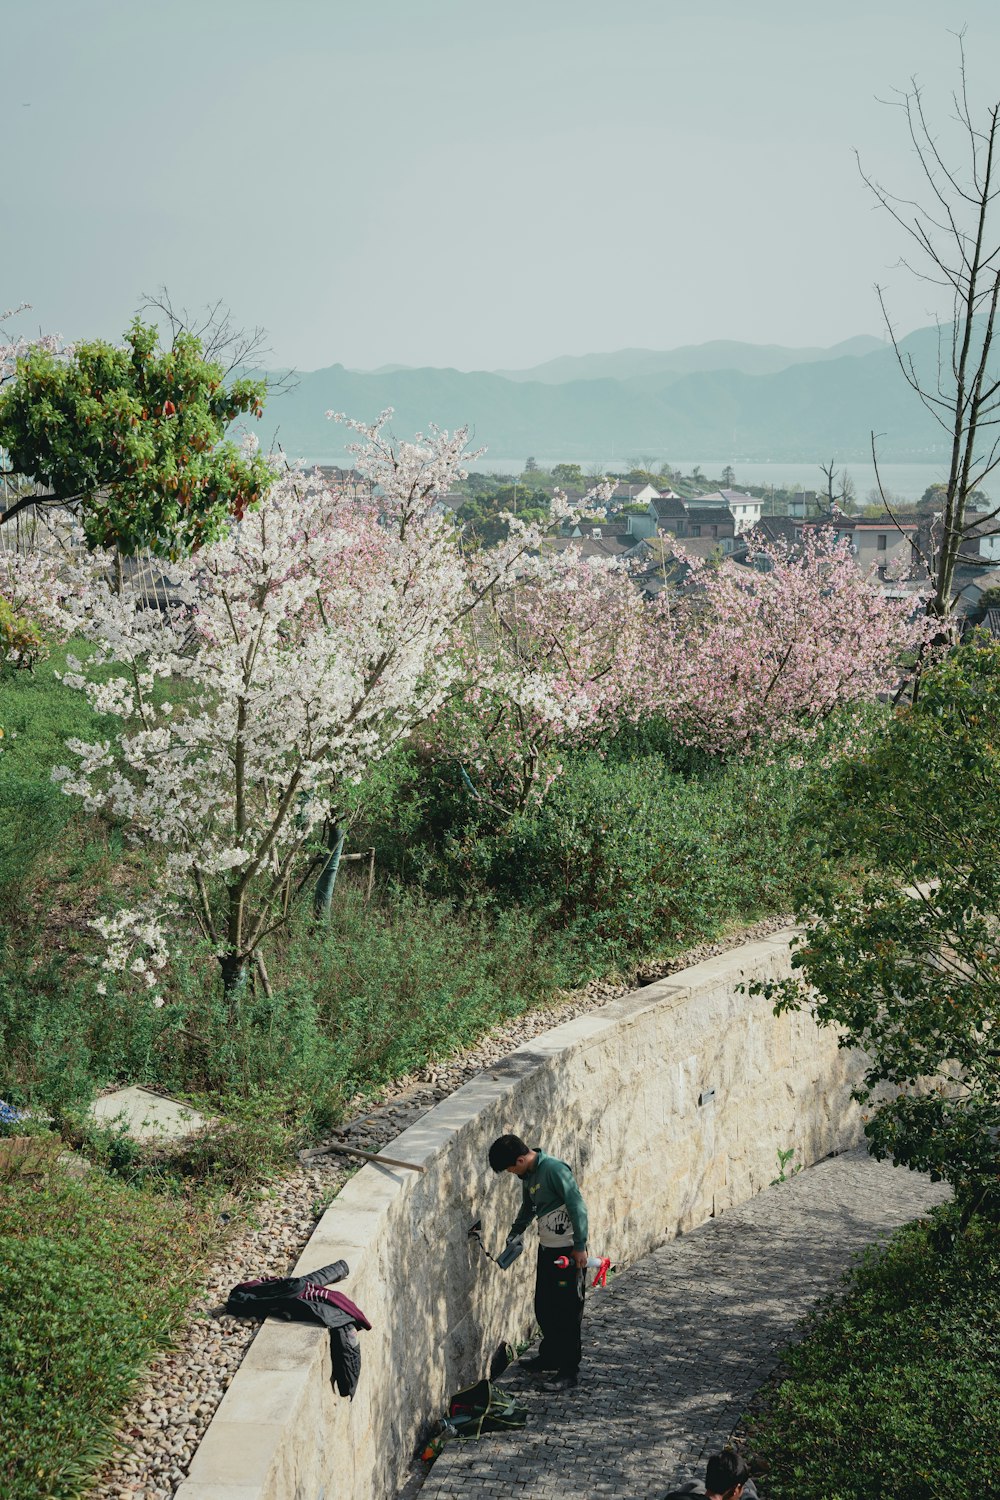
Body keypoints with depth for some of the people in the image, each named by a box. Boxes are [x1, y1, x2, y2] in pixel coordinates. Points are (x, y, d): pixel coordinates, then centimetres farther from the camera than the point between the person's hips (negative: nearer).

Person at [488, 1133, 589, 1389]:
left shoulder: (554, 1169, -22)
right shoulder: (528, 1176, 7)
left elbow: (577, 1207, -22)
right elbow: (528, 1210, 22)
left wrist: (580, 1247, -20)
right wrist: (513, 1237, 12)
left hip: (568, 1251, -9)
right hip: (546, 1248, 9)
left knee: (567, 1311, -1)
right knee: (543, 1308, 15)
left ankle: (568, 1369, 8)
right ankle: (549, 1358, 30)